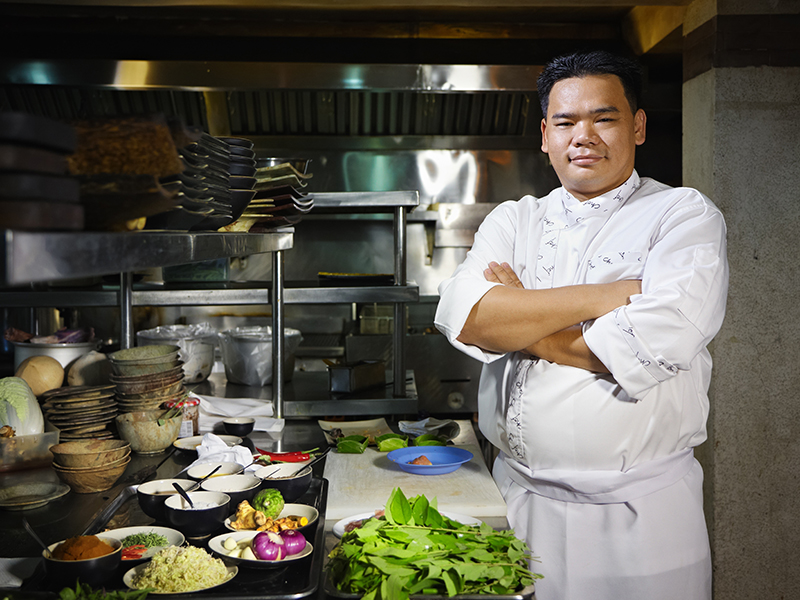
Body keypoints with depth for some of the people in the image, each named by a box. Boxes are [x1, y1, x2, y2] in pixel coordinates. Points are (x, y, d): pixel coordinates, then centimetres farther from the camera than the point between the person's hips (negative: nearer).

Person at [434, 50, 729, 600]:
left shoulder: (685, 215, -3)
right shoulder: (513, 220, 8)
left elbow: (656, 343, -20)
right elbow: (461, 316, -10)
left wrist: (517, 319, -10)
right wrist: (596, 297, -16)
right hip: (518, 498, 3)